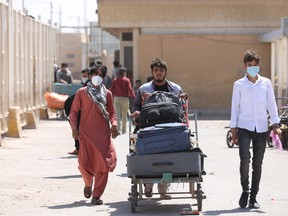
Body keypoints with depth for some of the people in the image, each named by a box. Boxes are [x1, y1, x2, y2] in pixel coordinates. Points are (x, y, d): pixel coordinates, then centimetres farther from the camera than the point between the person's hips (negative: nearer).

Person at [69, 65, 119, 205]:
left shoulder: (107, 94, 12)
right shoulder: (82, 92, 7)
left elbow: (111, 112, 16)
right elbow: (74, 111, 8)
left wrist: (113, 124, -2)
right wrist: (74, 128, -3)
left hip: (103, 133, 2)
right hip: (86, 132, -1)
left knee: (102, 163, -6)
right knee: (84, 163, -8)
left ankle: (96, 195, 3)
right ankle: (88, 184, 26)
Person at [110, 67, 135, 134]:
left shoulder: (115, 80, 6)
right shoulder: (126, 80, -4)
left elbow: (111, 90, 6)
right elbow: (130, 89, -11)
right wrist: (133, 97, -12)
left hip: (116, 98, 2)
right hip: (124, 98, -2)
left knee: (117, 114, 1)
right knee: (124, 115, 8)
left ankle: (118, 127, -15)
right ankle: (123, 129, 13)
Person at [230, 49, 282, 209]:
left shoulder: (266, 83, 6)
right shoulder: (239, 85, 4)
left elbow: (271, 104, 8)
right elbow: (235, 108, 6)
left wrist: (275, 125, -2)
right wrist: (233, 130, 4)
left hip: (261, 128, 2)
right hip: (244, 127, -2)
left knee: (257, 163, 4)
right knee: (245, 159, -16)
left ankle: (253, 196, 14)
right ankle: (245, 190, 5)